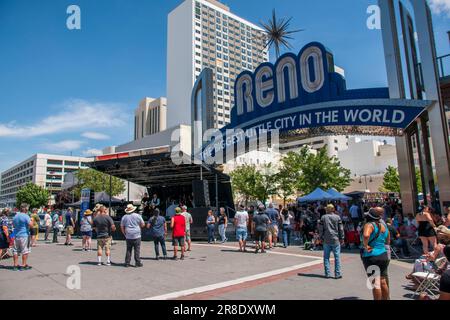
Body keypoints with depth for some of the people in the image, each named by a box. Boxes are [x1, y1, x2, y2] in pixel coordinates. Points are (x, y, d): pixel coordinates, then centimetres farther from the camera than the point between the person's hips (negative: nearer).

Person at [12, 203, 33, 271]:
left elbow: (13, 225, 25)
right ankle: (24, 265, 2)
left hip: (16, 235, 7)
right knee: (25, 251, 0)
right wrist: (31, 221, -1)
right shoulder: (26, 216, -13)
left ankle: (15, 265, 16)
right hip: (24, 235, -7)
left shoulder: (15, 216, 10)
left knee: (16, 251, 12)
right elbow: (31, 225, -19)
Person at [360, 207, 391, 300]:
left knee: (375, 283, 2)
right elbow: (388, 241, 20)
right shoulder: (384, 226, 8)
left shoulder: (370, 225, -15)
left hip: (371, 257, -7)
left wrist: (365, 246, -22)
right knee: (383, 282, 18)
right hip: (384, 255, 7)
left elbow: (366, 235, -36)